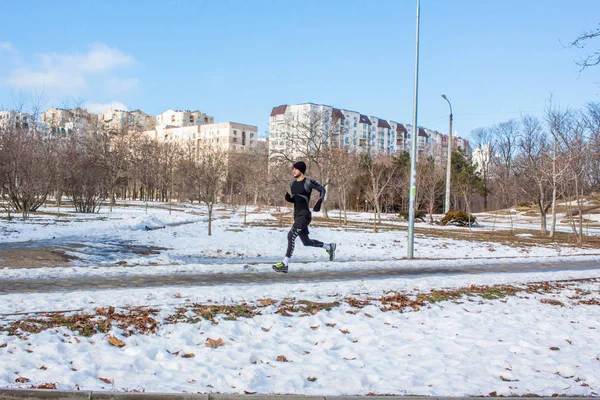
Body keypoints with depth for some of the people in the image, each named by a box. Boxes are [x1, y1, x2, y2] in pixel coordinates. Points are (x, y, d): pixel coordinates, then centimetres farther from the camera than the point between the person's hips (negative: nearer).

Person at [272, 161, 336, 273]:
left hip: (305, 215, -9)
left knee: (291, 235, -22)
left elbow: (322, 190, 2)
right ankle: (329, 247, 39)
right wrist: (288, 198, -1)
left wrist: (318, 203, -10)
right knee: (306, 242, 16)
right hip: (297, 215, 9)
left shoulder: (308, 182, -9)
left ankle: (284, 265, -19)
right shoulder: (292, 183, 11)